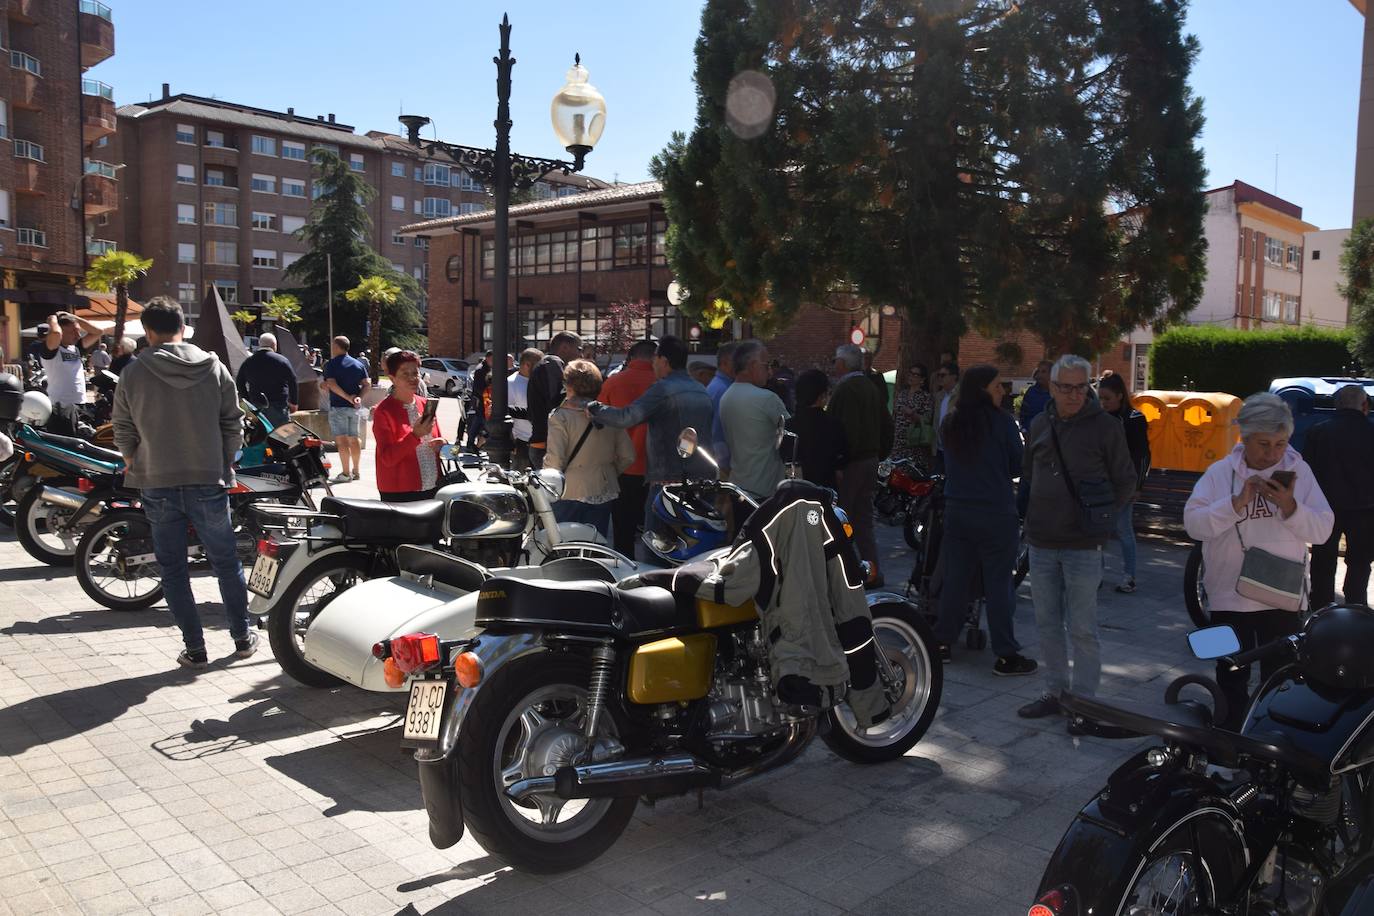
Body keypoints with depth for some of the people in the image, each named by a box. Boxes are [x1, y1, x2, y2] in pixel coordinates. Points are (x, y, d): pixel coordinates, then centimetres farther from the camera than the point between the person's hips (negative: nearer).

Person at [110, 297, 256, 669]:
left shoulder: (132, 374, -6)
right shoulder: (214, 367, -4)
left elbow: (123, 433, 1)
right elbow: (233, 425, -1)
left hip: (157, 485, -1)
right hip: (209, 482, 1)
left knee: (173, 569, 10)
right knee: (226, 562, 14)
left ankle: (195, 648, 13)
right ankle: (242, 637, 23)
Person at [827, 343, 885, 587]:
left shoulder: (845, 389, -15)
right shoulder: (871, 387, 14)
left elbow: (847, 430, -23)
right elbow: (883, 426, 19)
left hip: (850, 464, -9)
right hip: (871, 459, 9)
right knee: (864, 520, 14)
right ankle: (872, 573, 17)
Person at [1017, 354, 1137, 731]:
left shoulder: (1105, 426, -5)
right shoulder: (1040, 425, 9)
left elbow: (1126, 482, 1)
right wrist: (1027, 513, 8)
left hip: (1083, 545, -5)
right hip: (1041, 543, 5)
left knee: (1082, 629, 0)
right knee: (1047, 625, 14)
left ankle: (1084, 702, 11)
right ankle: (1056, 690, 27)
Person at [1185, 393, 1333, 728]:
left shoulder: (1299, 471, 0)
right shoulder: (1220, 473, -4)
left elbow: (1322, 530, -5)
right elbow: (1194, 524, -13)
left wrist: (1289, 506, -21)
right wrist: (1237, 502, -23)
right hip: (1229, 597, 0)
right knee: (1231, 679, 14)